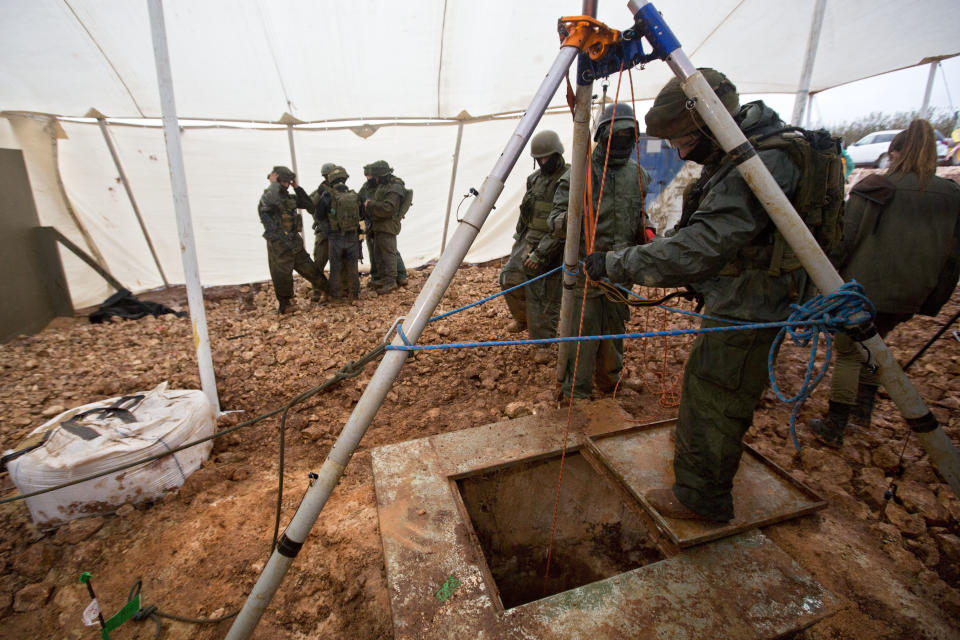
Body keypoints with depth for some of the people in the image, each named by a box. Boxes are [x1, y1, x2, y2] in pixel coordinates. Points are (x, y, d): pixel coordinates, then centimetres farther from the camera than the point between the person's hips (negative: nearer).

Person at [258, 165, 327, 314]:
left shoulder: (289, 197, 12)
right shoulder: (266, 197, -9)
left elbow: (308, 204, 11)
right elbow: (271, 200, -33)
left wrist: (297, 187, 6)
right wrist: (273, 183, -17)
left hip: (294, 241, 6)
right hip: (278, 245, -6)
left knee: (309, 269, 15)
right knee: (282, 276, 4)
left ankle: (328, 290, 29)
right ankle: (285, 305, 19)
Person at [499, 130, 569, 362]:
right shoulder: (535, 178, 10)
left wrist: (541, 254, -21)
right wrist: (518, 236, 21)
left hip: (553, 247, -6)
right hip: (530, 239, 7)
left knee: (546, 297, -1)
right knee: (510, 277, -3)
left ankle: (544, 344, 14)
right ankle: (523, 317, 24)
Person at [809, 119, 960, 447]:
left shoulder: (872, 190, -9)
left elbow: (844, 241, -12)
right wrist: (930, 304, 18)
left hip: (862, 289, -5)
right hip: (906, 298, 5)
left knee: (848, 354, 5)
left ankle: (833, 426, 10)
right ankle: (863, 409, 33)